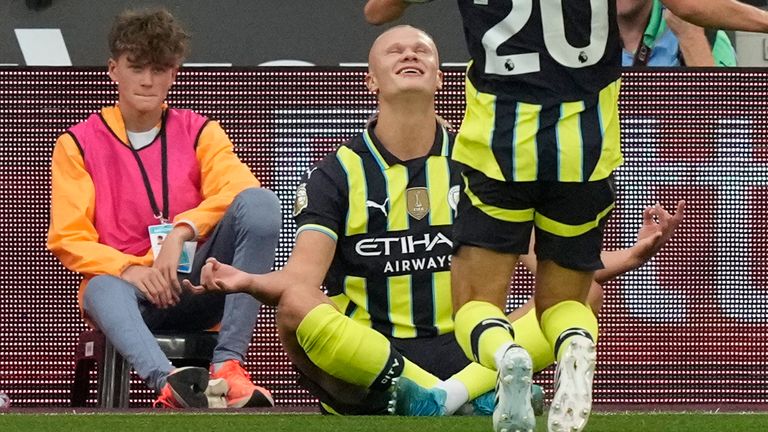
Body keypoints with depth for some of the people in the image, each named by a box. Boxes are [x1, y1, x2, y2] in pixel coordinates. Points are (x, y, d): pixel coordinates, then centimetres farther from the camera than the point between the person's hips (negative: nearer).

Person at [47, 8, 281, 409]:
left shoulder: (199, 132, 11)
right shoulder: (78, 144, 8)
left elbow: (239, 188, -8)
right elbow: (68, 239, 0)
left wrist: (181, 232, -24)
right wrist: (129, 270, -19)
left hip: (198, 285, 2)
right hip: (127, 284, -2)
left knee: (260, 202, -24)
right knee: (103, 290, -39)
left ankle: (228, 364, -34)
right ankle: (169, 381, -69)